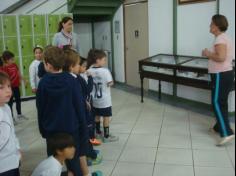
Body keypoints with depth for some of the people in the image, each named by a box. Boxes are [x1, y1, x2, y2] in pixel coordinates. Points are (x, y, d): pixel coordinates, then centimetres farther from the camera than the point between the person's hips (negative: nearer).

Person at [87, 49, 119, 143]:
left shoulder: (89, 71, -7)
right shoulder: (105, 71, -22)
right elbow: (110, 83, -18)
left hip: (94, 99, 6)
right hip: (104, 100, -6)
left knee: (97, 116, 22)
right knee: (106, 117, 8)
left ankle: (98, 132, 38)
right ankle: (106, 136, 16)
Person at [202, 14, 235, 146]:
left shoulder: (220, 39, -16)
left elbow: (221, 57, -28)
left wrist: (208, 54, -12)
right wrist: (211, 54, 13)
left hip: (221, 75, -10)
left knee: (217, 103, -10)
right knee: (222, 102, 17)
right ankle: (220, 127, 29)